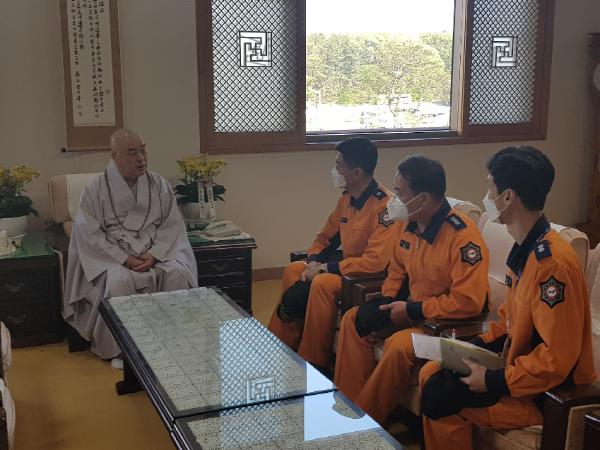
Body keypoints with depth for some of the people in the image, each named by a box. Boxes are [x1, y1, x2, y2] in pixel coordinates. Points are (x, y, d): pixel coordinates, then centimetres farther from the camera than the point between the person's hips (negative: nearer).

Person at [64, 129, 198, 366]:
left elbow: (172, 225, 2)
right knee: (119, 281, -34)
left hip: (157, 251, 2)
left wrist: (154, 254, -15)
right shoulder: (96, 189, -3)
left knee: (178, 274, -28)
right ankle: (120, 347, -15)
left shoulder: (159, 185, 4)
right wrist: (124, 259, -17)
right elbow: (90, 234, -7)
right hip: (113, 255, -2)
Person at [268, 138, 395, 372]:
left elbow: (375, 261, -30)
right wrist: (313, 263, -6)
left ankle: (314, 363, -15)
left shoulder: (384, 205, -24)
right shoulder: (347, 198, 4)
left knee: (322, 283, -30)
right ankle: (285, 343, 9)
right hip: (349, 267, 9)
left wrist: (326, 268, -23)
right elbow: (325, 238, 15)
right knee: (293, 270, 0)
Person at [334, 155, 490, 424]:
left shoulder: (462, 235, -26)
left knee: (399, 345, -32)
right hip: (410, 310, 9)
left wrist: (411, 310, -21)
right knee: (352, 320, 1)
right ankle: (349, 404, 3)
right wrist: (385, 305, -3)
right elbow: (397, 271, 15)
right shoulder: (408, 224, 0)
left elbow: (468, 302, -29)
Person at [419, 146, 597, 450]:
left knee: (440, 397, -14)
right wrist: (475, 345, 3)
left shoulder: (552, 263, -27)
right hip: (518, 365, 9)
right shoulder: (525, 249, 4)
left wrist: (493, 382, -20)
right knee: (430, 374, 5)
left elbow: (557, 359, -28)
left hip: (552, 392, -9)